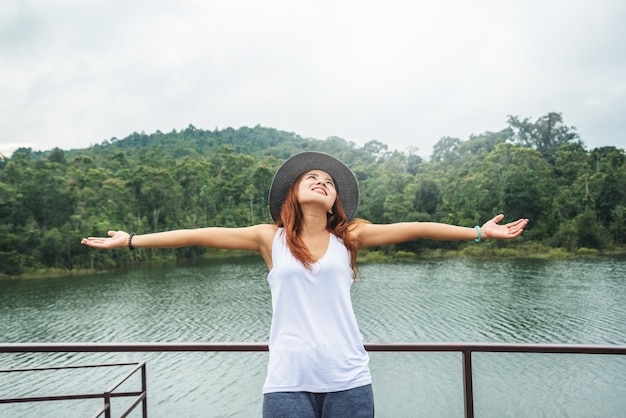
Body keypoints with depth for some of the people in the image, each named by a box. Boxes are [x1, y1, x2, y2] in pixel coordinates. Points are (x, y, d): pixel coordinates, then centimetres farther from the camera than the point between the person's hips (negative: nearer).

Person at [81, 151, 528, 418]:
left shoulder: (349, 237, 6)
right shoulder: (270, 238, 4)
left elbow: (411, 228, 3)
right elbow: (201, 235, 3)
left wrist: (479, 231, 4)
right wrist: (130, 240, 4)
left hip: (348, 380, 1)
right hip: (288, 381, -1)